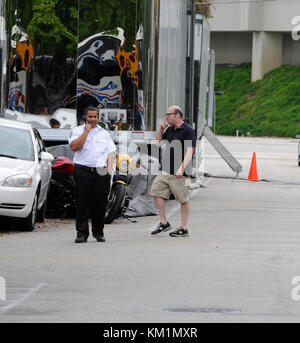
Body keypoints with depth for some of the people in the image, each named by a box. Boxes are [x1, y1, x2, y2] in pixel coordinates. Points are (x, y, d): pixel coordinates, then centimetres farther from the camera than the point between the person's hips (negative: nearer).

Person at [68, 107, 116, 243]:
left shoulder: (104, 133, 18)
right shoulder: (77, 131, 8)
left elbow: (110, 154, 15)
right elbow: (74, 146, -10)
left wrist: (109, 171, 2)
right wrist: (86, 131, -6)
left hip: (101, 172, 3)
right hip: (83, 170, -3)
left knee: (100, 203, 3)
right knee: (83, 203, -6)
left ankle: (98, 232, 15)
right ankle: (82, 233, -4)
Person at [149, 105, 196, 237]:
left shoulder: (188, 131, -10)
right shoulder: (170, 129, 14)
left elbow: (189, 152, -17)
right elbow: (158, 142, 27)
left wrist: (182, 168, -27)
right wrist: (161, 129, 10)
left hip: (177, 173, -8)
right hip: (165, 170, 8)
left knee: (183, 199, 0)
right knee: (157, 193, 6)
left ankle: (183, 229, 5)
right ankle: (164, 223, 15)